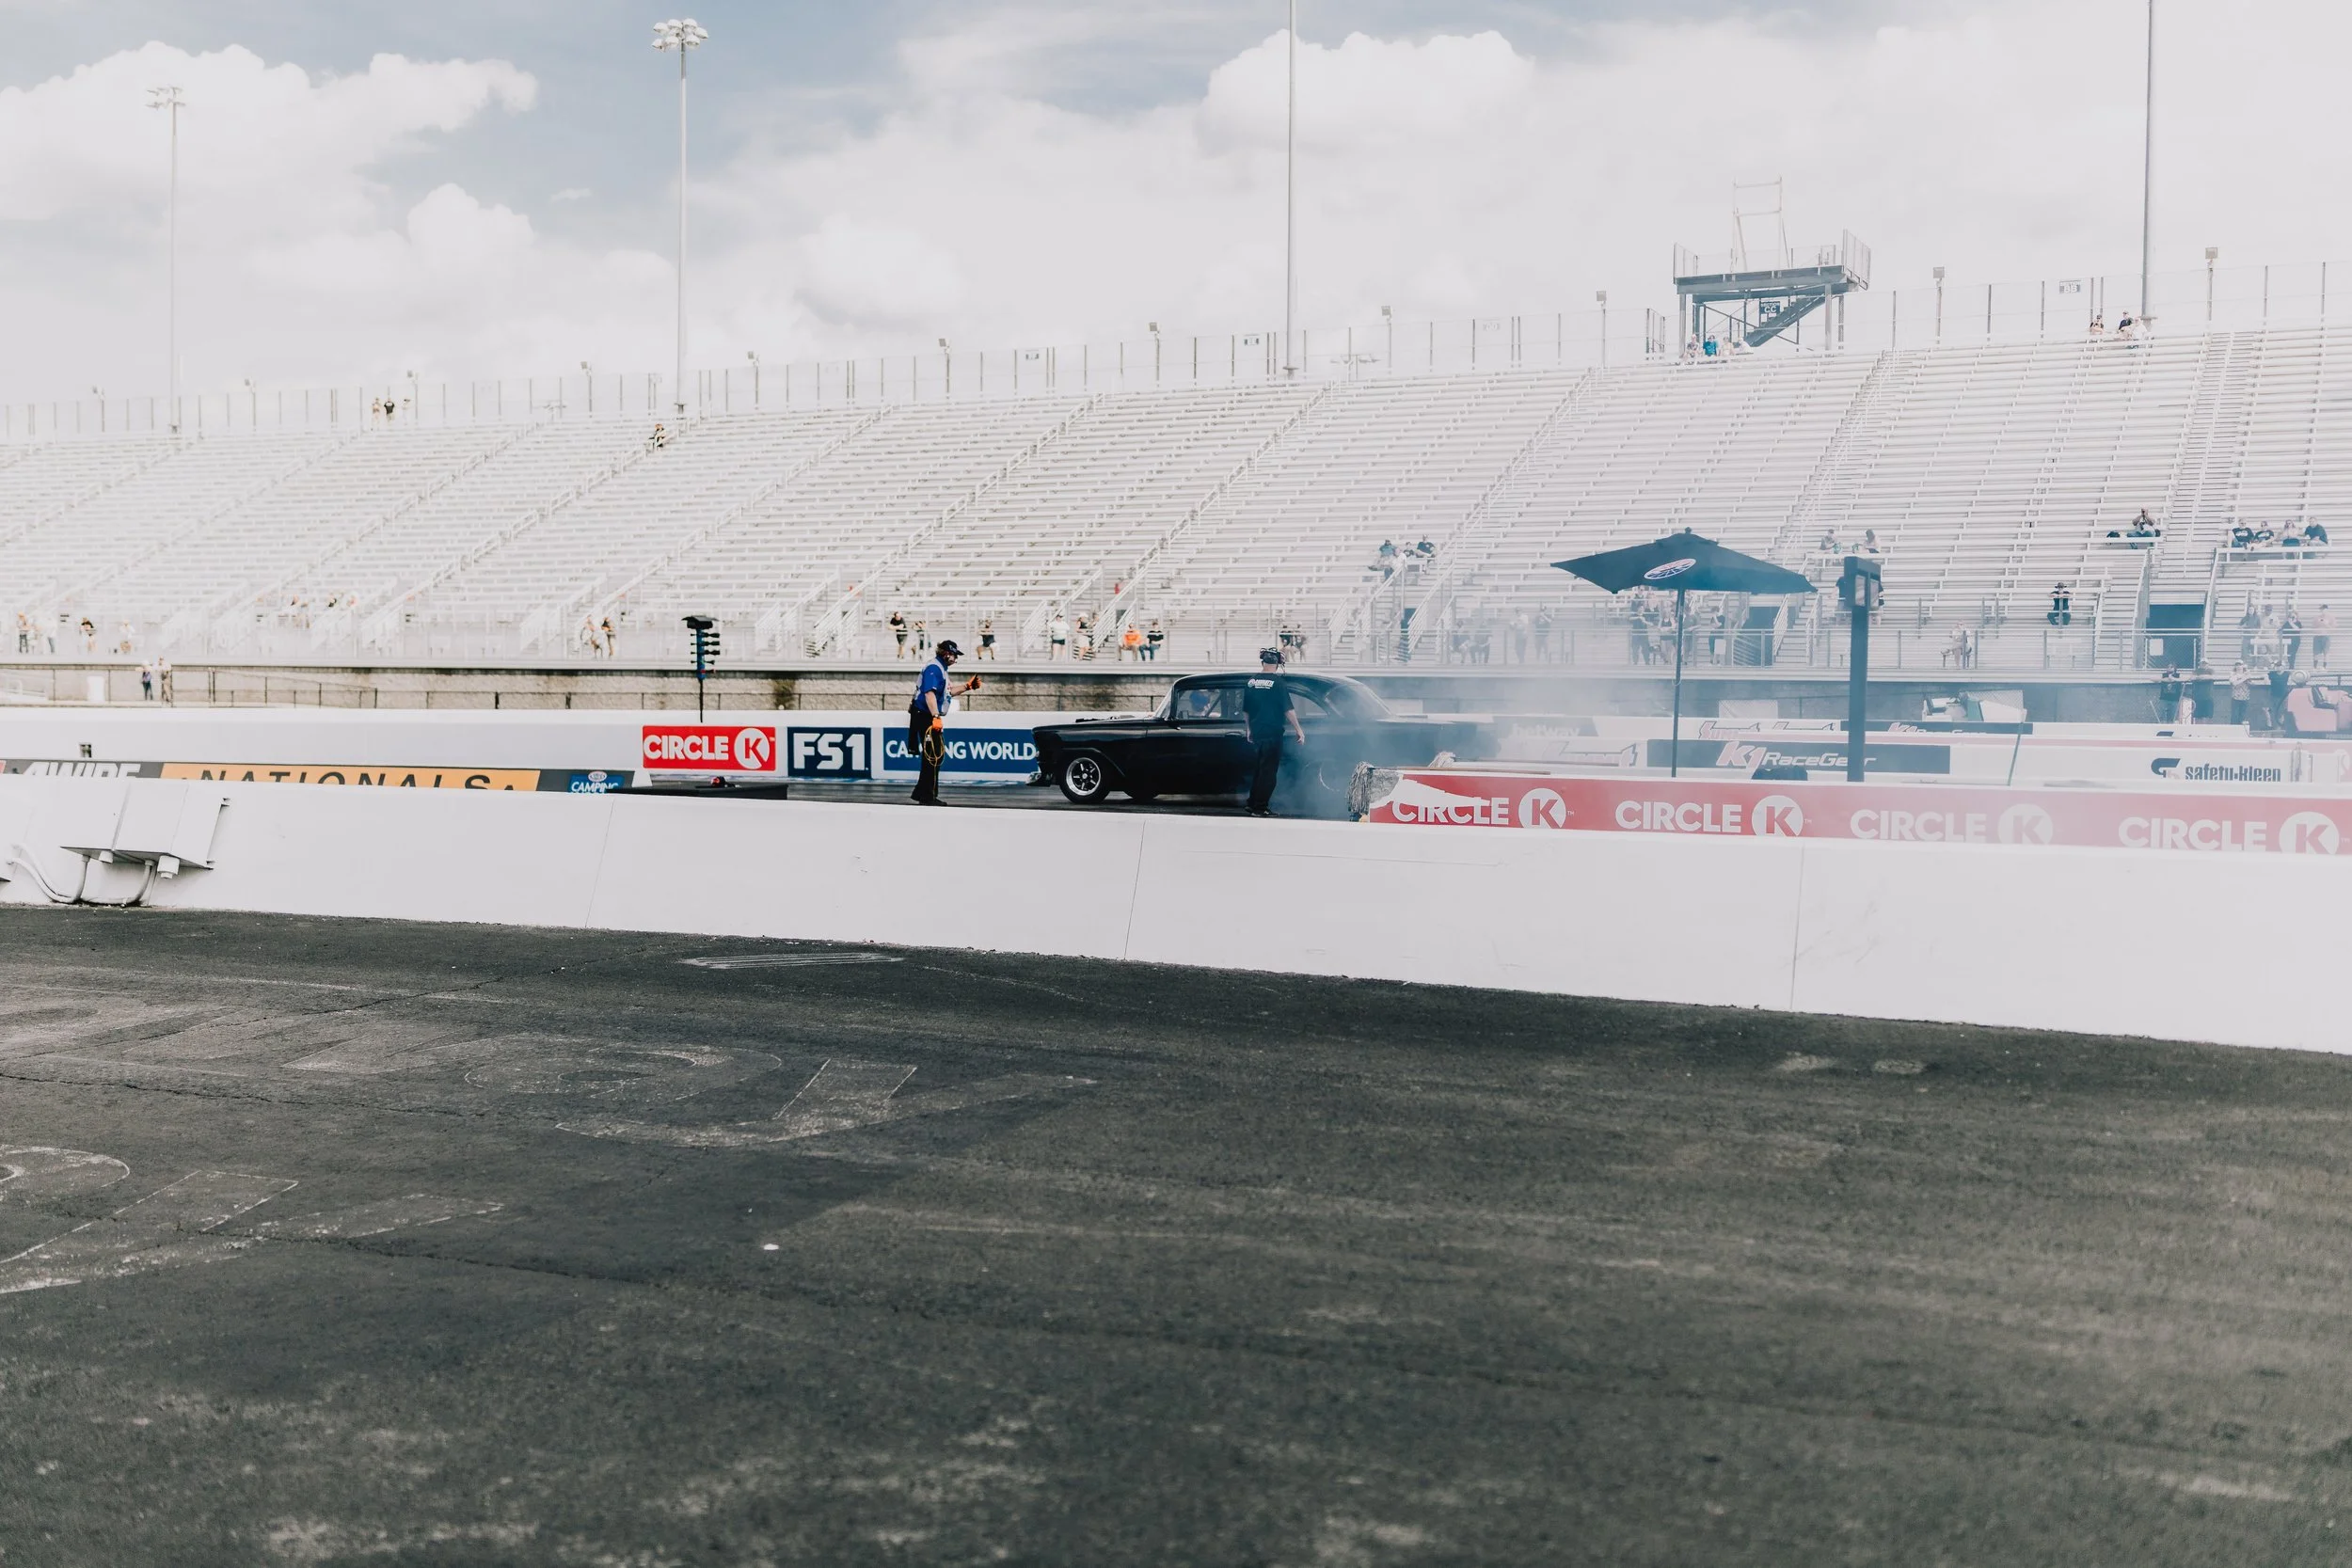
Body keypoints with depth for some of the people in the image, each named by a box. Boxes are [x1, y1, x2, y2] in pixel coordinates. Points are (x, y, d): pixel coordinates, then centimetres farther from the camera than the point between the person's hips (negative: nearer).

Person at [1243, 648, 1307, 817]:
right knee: (1268, 771, 1)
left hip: (1256, 733, 6)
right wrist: (1298, 729, -8)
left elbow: (1246, 710, 14)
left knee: (1259, 769, 19)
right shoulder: (1278, 682, -12)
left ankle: (1253, 804, 21)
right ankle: (1260, 808, 1)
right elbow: (1288, 709, -14)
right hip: (1272, 733, -6)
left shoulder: (1251, 682, 5)